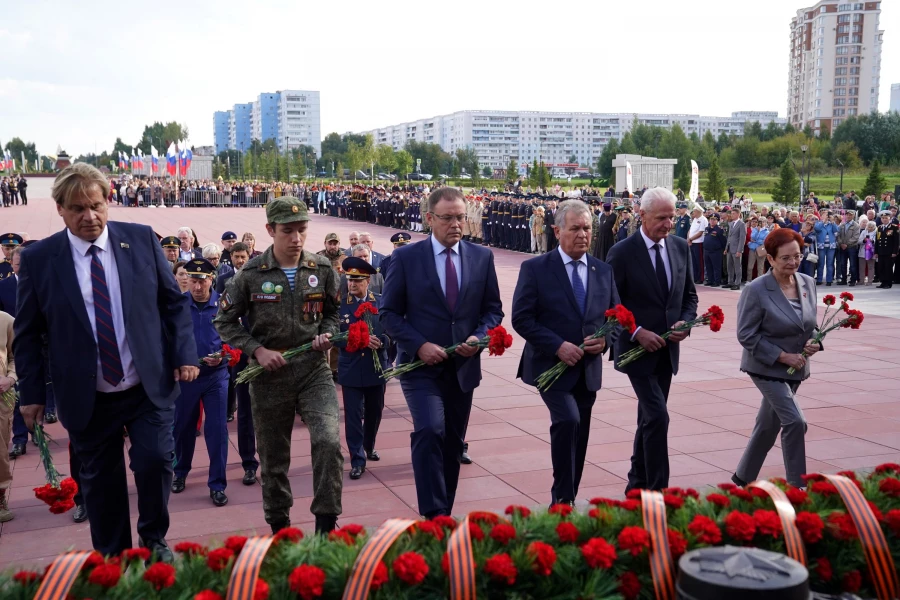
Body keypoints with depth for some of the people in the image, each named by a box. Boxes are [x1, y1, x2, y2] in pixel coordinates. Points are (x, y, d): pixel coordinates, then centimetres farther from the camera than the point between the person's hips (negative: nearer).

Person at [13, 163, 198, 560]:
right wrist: (31, 393, 1)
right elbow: (27, 334, 3)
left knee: (154, 461, -8)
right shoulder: (38, 259, -3)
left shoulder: (142, 239, -1)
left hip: (150, 388, 0)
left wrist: (184, 355, -4)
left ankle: (153, 539, 19)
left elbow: (174, 302, 5)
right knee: (100, 482, 9)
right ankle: (112, 559, 28)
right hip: (87, 400, 0)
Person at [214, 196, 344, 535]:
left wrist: (327, 334, -5)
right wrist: (257, 350, -9)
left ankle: (326, 525, -4)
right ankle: (279, 527, 30)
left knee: (329, 442, -19)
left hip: (314, 369, 1)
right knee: (273, 457, 11)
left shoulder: (322, 269, 0)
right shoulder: (251, 274, -6)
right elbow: (225, 321, 3)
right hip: (270, 374, 0)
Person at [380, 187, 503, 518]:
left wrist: (479, 336, -11)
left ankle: (445, 514, 25)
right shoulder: (406, 257, -4)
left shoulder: (482, 257, 4)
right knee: (430, 431, -22)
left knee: (453, 443, 11)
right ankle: (433, 515, -16)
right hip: (421, 364, -3)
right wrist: (419, 345, -16)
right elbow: (389, 313, -3)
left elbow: (493, 309, 9)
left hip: (464, 366, 4)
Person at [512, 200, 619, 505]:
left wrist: (604, 340, -10)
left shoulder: (604, 271, 7)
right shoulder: (535, 269, -7)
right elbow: (521, 318, -11)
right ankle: (562, 498, -10)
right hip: (550, 365, -5)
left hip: (587, 369, 5)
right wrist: (558, 346, -20)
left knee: (578, 437, 10)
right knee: (568, 420, -24)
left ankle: (567, 502, 25)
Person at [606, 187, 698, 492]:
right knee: (658, 417, -14)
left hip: (666, 349, 6)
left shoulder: (680, 247, 5)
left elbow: (689, 295, 12)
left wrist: (685, 322, -7)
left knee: (649, 419, 15)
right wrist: (637, 333, -19)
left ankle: (638, 483, 29)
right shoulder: (622, 252, -12)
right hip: (636, 348, -6)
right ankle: (657, 490, -6)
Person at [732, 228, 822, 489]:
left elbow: (812, 323, 14)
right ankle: (797, 486, -3)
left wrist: (814, 342, -8)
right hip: (767, 368, -6)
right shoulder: (756, 290, -17)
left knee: (768, 426, 15)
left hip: (795, 369, 6)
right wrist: (783, 356, -19)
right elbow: (746, 335, -15)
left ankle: (743, 477, 33)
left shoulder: (808, 283, 1)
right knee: (795, 422, -16)